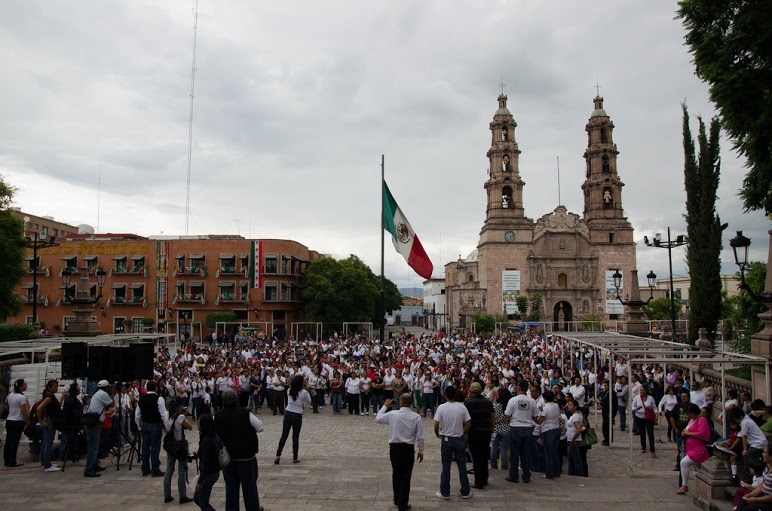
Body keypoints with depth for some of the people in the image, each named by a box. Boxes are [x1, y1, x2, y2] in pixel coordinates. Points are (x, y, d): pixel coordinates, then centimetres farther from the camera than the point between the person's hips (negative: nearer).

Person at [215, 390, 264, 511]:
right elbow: (259, 427, -8)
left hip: (227, 457, 2)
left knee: (231, 487, 15)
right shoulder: (245, 413, -15)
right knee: (250, 485, 12)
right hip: (247, 456, -2)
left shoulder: (217, 416, -7)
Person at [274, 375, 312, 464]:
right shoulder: (304, 392, -13)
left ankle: (278, 455, 4)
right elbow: (309, 403, 0)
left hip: (287, 414, 3)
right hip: (297, 416, -3)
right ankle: (295, 458, 15)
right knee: (295, 437, 7)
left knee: (284, 436, 11)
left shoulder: (290, 391, -2)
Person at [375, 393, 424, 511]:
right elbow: (420, 437, -7)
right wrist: (421, 451, 7)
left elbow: (377, 419, 8)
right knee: (406, 476, 8)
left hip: (394, 447, 2)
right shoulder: (416, 417, -10)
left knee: (396, 473, 19)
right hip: (408, 448, -1)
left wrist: (385, 406, 18)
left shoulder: (392, 414, -10)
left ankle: (397, 500, 33)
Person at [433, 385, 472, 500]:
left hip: (446, 439, -1)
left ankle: (445, 493, 16)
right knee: (462, 467, 12)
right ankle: (465, 492, 20)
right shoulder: (462, 407, -7)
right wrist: (462, 433, 8)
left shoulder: (441, 407, -12)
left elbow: (436, 425, -13)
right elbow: (468, 424, -6)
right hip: (460, 440, 1)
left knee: (446, 467, 8)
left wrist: (437, 434, 5)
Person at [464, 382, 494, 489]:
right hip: (486, 432, 4)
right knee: (484, 457, 18)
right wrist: (491, 430, 19)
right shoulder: (488, 402, 2)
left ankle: (479, 482, 7)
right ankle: (484, 480, 28)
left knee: (476, 458, 4)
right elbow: (493, 418, 7)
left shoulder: (467, 402, -11)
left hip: (473, 433, -4)